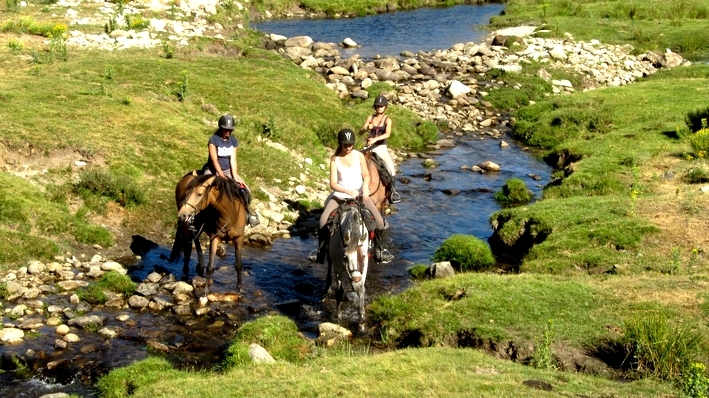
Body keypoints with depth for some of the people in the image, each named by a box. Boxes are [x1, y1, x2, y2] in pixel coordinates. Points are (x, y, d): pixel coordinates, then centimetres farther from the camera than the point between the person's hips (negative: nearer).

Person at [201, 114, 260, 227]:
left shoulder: (234, 141, 0)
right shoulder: (214, 140, -15)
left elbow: (233, 160, -5)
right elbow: (214, 161, -19)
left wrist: (235, 177, -16)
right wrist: (223, 177, -26)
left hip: (227, 170, 4)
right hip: (213, 171, -4)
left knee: (246, 191, -6)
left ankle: (246, 211, 17)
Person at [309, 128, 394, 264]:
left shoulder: (359, 155, 1)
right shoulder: (335, 159, -4)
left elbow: (366, 175, 8)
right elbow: (333, 184, -10)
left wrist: (365, 185, -16)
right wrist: (348, 191, -27)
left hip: (359, 194, 1)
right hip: (340, 194, -1)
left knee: (378, 220, -19)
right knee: (323, 220, -23)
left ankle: (378, 248, 5)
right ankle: (320, 249, 1)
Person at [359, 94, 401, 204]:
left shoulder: (387, 119, -2)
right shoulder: (370, 117, 6)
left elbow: (388, 134, -20)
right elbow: (360, 131, 4)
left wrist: (375, 139, -35)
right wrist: (367, 128, -18)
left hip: (381, 147, -3)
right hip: (369, 146, 3)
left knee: (390, 167, -21)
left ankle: (393, 191, -7)